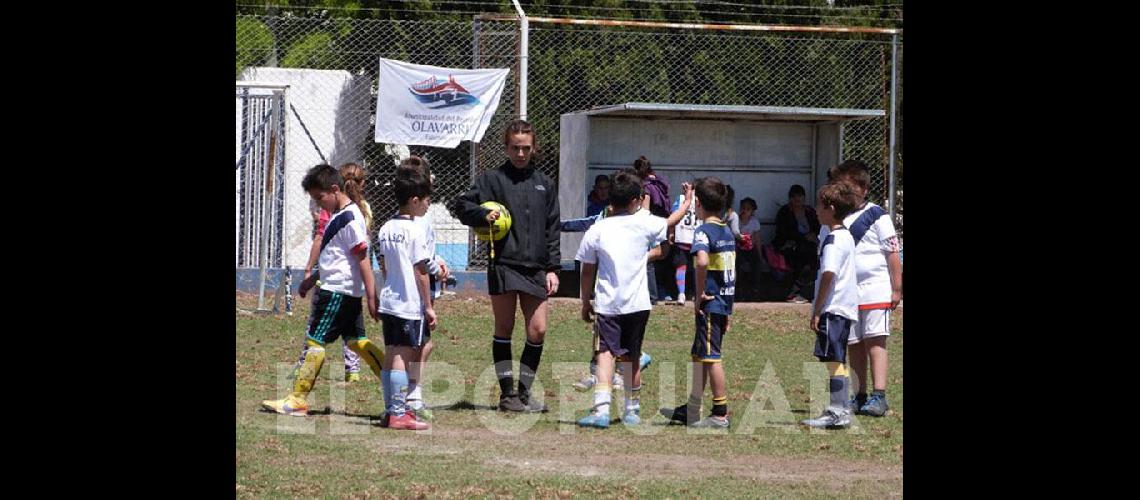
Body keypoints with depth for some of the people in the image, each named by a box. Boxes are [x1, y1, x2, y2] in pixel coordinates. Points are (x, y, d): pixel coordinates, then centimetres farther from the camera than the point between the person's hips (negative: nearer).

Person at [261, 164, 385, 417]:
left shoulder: (349, 218, -16)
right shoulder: (339, 215, 15)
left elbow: (363, 259, -19)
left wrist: (372, 298, -20)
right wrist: (313, 279, 31)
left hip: (338, 291, -10)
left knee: (315, 340, -7)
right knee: (356, 341, 12)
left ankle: (298, 400, -4)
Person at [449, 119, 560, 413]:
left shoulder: (544, 184, 15)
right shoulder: (493, 179, 3)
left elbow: (552, 230, 15)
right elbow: (461, 206, 0)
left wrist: (553, 268, 8)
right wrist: (483, 215, -20)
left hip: (536, 268, 3)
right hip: (503, 264, -3)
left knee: (538, 330, 0)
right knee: (504, 328, 0)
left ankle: (525, 391, 13)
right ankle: (507, 394, 6)